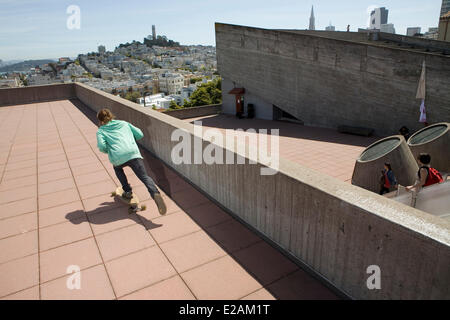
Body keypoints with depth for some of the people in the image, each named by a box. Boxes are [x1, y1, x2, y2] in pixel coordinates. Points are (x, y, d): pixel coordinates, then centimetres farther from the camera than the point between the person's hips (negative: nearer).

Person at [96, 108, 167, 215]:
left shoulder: (101, 131, 18)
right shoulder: (124, 123, 26)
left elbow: (102, 146, -1)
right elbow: (140, 134, 21)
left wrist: (108, 151, 21)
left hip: (118, 157, -1)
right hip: (133, 154, 1)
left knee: (117, 167, 34)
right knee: (145, 177, -2)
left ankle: (127, 191, 27)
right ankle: (155, 194, -31)